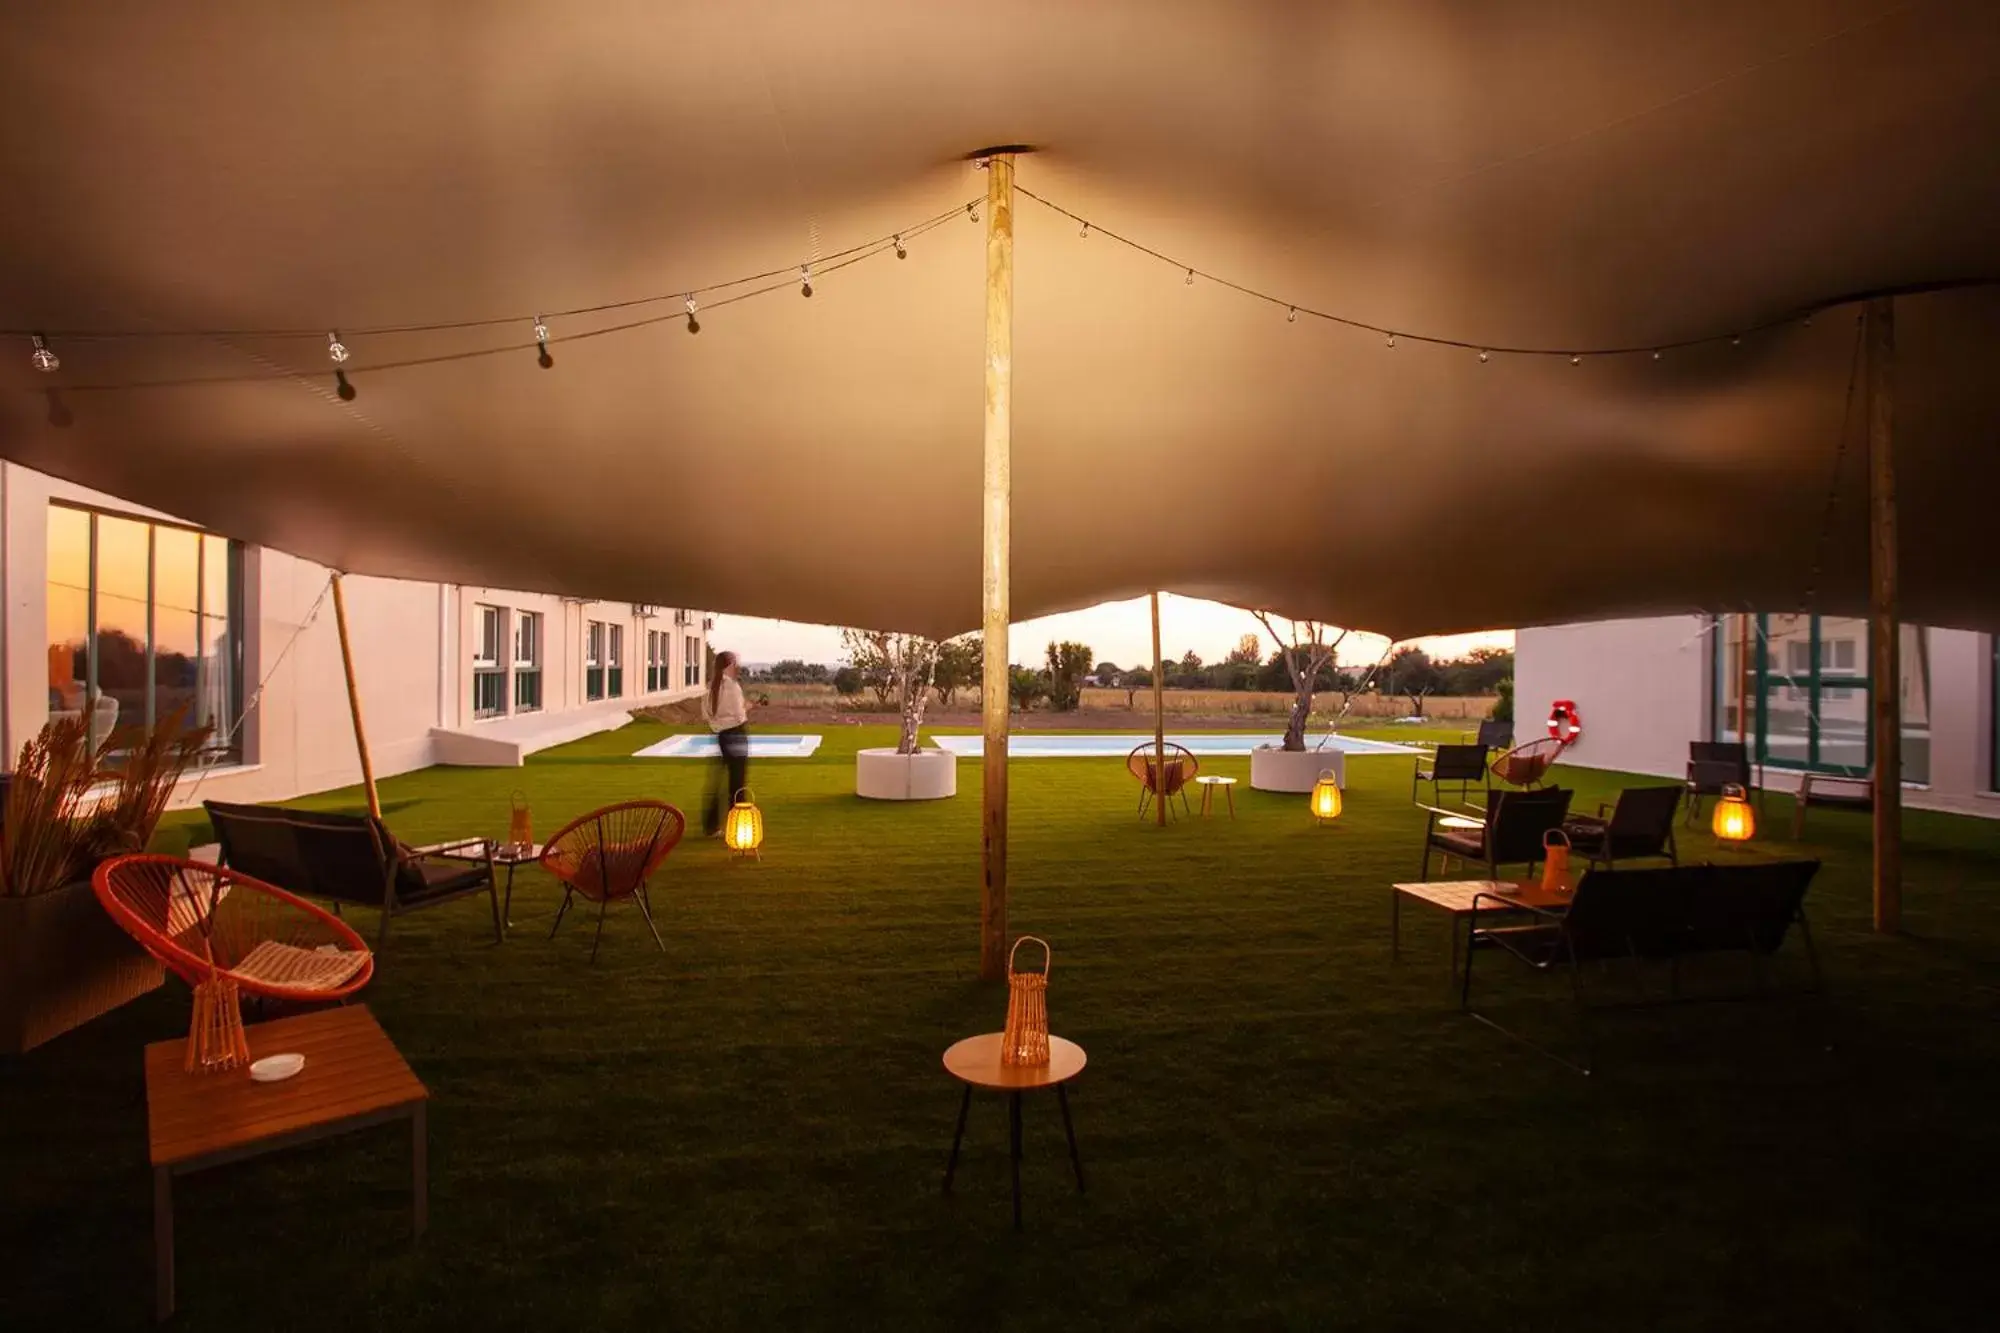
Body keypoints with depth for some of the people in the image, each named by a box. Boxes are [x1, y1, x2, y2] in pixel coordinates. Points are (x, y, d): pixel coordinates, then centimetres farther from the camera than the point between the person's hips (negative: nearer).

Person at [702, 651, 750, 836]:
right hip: (735, 734, -7)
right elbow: (739, 716, -16)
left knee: (718, 779, 15)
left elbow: (706, 712, 10)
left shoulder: (711, 685, 4)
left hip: (719, 735, 7)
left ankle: (711, 825, 19)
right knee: (737, 779, 5)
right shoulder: (732, 686, -17)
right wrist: (746, 708, 3)